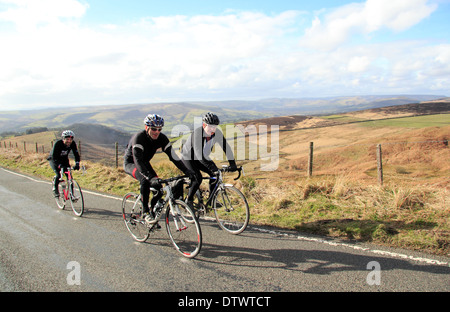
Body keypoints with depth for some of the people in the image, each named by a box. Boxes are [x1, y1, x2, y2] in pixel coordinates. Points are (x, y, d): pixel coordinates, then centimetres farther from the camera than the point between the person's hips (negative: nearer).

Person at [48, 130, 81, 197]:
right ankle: (55, 189, 6)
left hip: (64, 159, 3)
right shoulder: (58, 144, -33)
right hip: (54, 159, -3)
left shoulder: (73, 144, -22)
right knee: (58, 175, -22)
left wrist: (77, 164, -38)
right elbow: (54, 157, -35)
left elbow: (76, 154, -22)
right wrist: (60, 166, -49)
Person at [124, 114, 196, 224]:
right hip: (130, 162, -5)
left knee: (159, 188, -12)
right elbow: (137, 161, -41)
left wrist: (186, 171, -31)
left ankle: (152, 211, 13)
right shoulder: (138, 138, -33)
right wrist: (150, 177, -54)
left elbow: (172, 156, -20)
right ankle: (145, 212, -19)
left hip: (145, 162, 5)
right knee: (145, 180, -34)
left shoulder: (162, 138, -18)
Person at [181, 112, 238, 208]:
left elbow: (226, 147, -16)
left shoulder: (217, 133, -18)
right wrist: (213, 167, -51)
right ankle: (188, 200, -1)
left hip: (201, 158, 6)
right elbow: (199, 154, -44)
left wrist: (232, 164, -25)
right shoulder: (197, 133, -35)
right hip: (188, 157, -6)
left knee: (215, 174, -10)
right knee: (197, 178, -24)